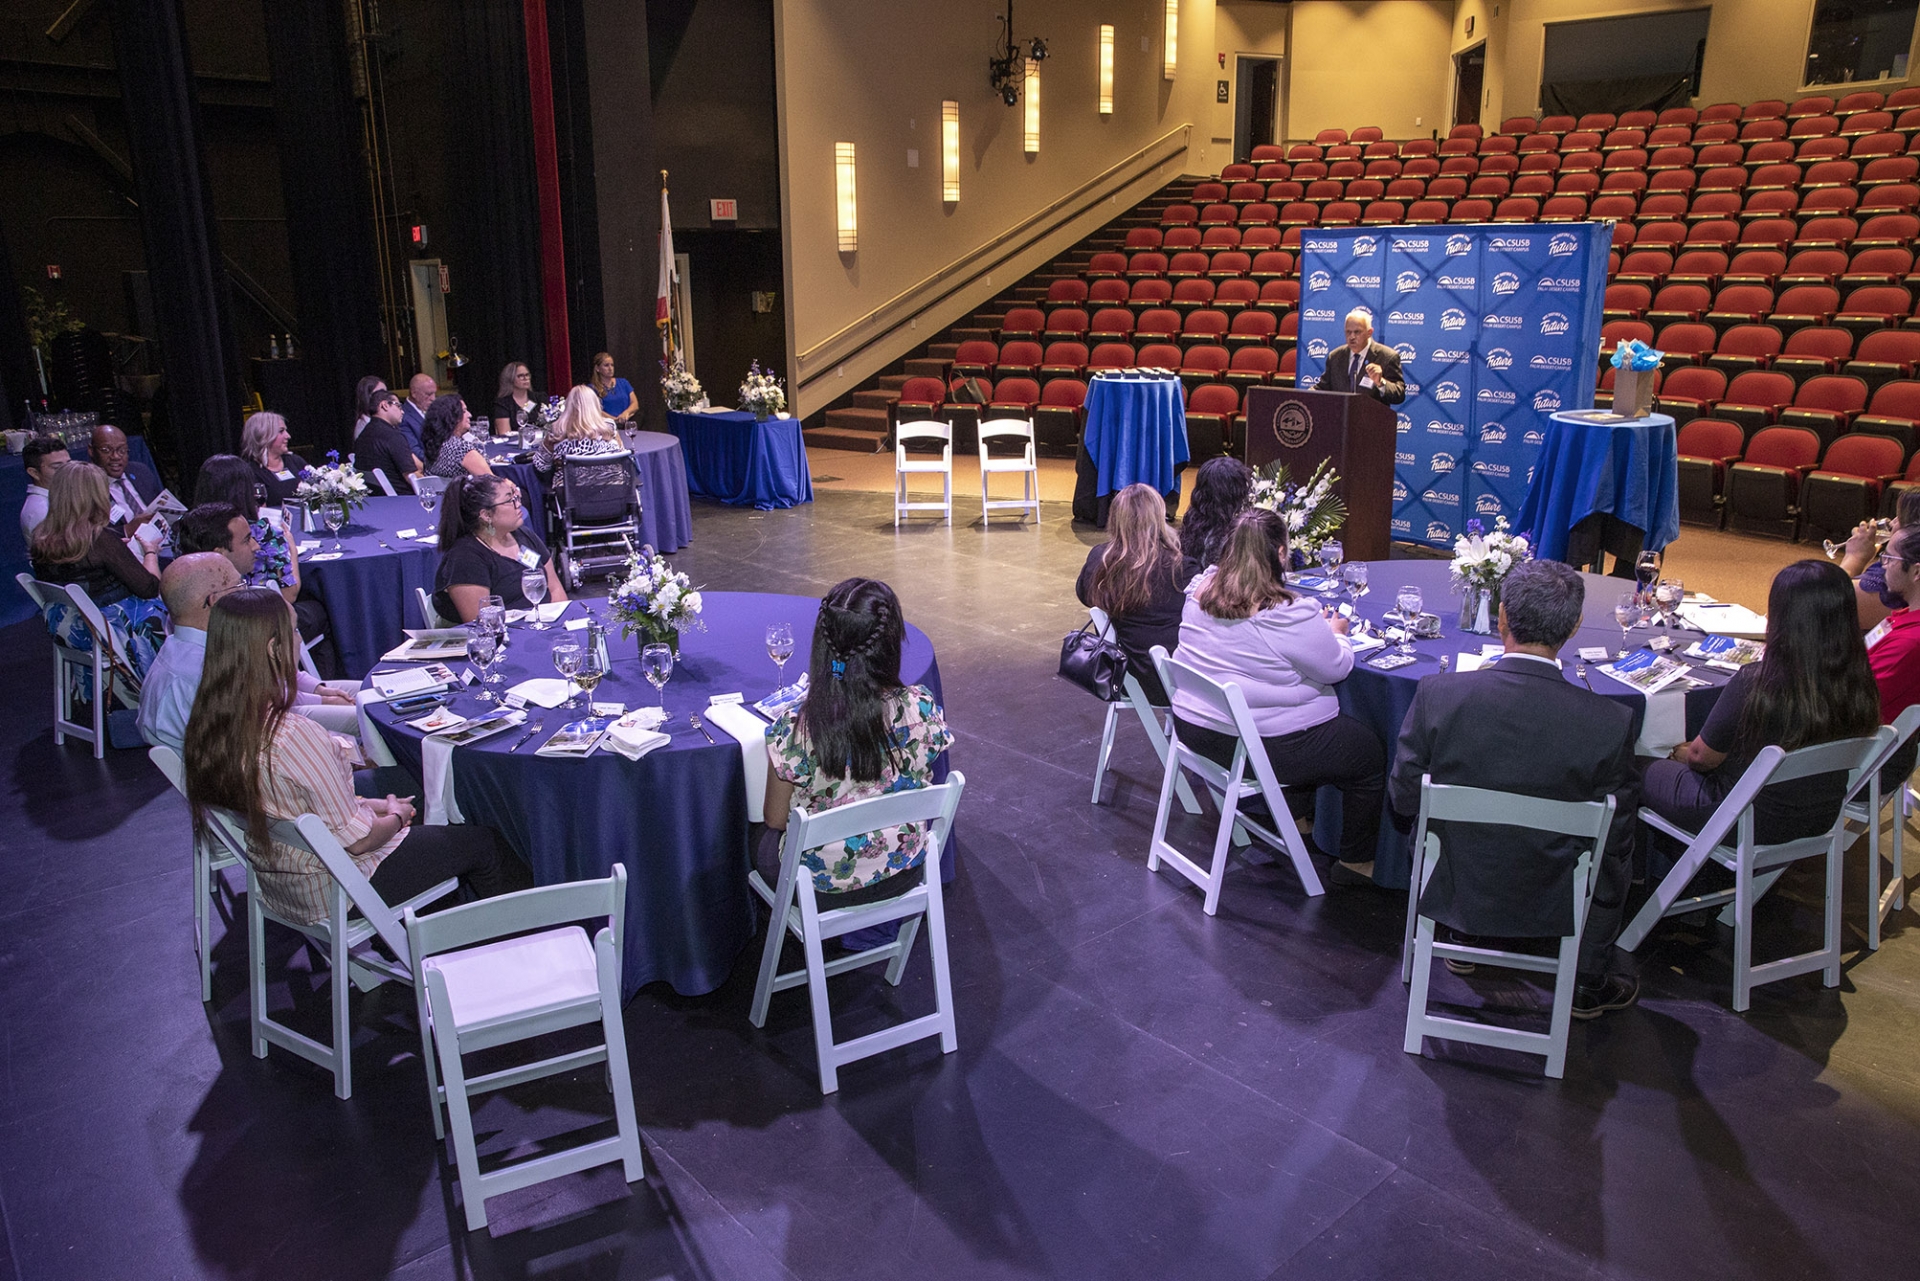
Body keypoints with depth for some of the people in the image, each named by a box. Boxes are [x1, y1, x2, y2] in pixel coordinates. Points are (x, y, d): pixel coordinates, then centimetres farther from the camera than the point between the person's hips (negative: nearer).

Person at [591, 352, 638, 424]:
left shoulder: (623, 382, 21)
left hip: (627, 424, 4)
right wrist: (616, 420, -20)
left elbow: (635, 404, 13)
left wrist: (626, 412, -11)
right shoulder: (593, 388, 8)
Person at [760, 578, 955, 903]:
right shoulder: (922, 708, -22)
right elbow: (921, 784, -3)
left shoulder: (795, 728, -28)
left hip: (825, 887, -3)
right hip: (902, 876, 3)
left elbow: (775, 820, -13)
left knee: (762, 843, 30)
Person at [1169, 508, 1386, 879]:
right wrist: (1336, 634, 9)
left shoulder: (1199, 589, -4)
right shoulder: (1290, 614, -26)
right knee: (1372, 754, 13)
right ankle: (1357, 862, 26)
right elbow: (1335, 669, -12)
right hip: (1262, 747, -8)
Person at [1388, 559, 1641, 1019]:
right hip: (1551, 906, -1)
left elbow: (1404, 803, -10)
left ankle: (1464, 938, 46)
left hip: (1451, 889, 1)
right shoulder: (1611, 722, -22)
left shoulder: (1438, 694, -22)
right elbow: (1615, 840, -9)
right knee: (1613, 853, 29)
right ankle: (1589, 983, 39)